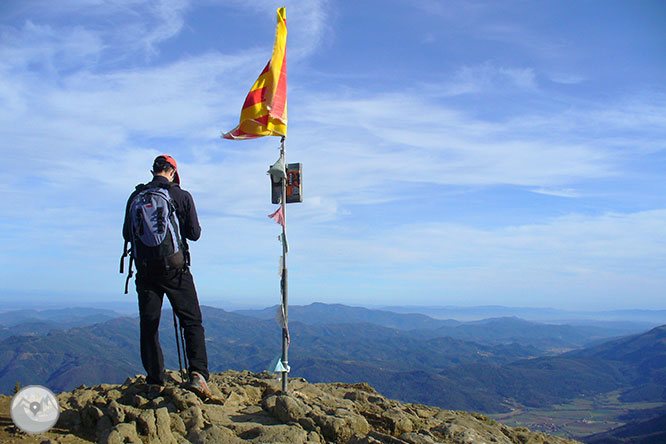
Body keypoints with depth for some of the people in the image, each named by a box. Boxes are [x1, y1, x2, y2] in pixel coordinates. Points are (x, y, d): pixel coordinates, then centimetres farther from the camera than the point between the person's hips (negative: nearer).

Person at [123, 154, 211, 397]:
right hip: (175, 268, -2)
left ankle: (155, 381, 9)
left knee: (148, 325, 9)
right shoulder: (182, 196, -1)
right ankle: (198, 373, -10)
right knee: (192, 322, 5)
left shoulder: (136, 197, 5)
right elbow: (194, 233, 0)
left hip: (145, 269, 2)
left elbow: (127, 234, 10)